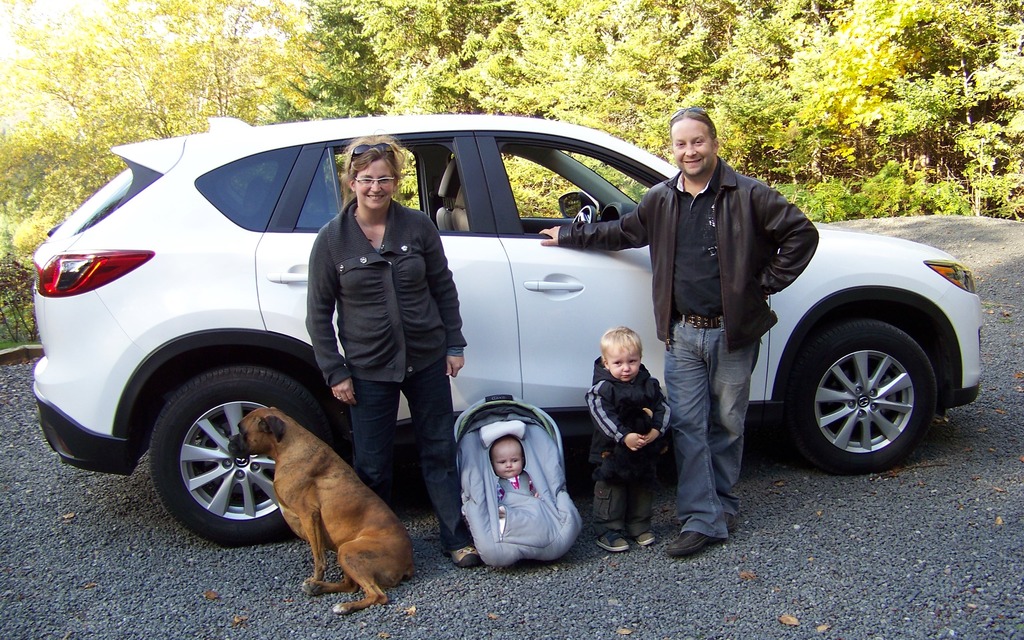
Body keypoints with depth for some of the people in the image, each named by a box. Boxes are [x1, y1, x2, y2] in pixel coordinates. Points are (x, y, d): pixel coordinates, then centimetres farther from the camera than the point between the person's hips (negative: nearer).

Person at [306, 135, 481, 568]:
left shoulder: (417, 227, -2)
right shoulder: (332, 239, -6)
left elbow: (444, 289, 6)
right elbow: (318, 313, -2)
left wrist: (454, 344, 4)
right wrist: (334, 371, -5)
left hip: (427, 361, 1)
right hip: (368, 369, -1)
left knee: (439, 451, 12)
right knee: (372, 466, 8)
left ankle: (457, 538, 26)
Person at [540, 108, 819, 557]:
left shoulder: (748, 195, -5)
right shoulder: (660, 200, 8)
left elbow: (802, 233, -3)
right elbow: (621, 232, 24)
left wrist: (767, 282, -6)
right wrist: (569, 235, 25)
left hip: (733, 333, -3)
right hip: (682, 334, 3)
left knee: (727, 423, 9)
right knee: (687, 426, 0)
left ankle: (722, 503, 29)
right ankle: (703, 519, 6)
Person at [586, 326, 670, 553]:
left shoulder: (649, 384, 0)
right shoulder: (602, 389, -15)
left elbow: (663, 407, 1)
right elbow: (602, 416, -23)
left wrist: (657, 430, -17)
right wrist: (625, 436, -31)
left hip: (645, 450, 5)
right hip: (612, 451, -5)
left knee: (643, 490, 17)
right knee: (610, 492, 2)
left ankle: (639, 526, 33)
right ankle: (608, 530, 14)